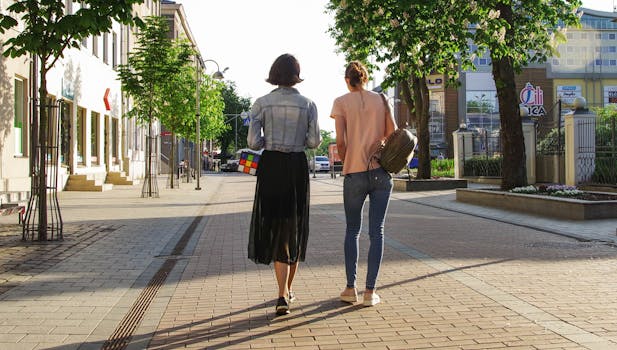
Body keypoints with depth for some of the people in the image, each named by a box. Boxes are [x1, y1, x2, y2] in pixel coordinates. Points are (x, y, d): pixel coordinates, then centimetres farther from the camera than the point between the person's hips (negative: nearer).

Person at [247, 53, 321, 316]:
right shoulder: (307, 104, 1)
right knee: (294, 228, 14)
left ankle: (283, 295, -10)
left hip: (270, 166, -1)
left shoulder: (261, 103, -1)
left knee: (275, 227, 3)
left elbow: (253, 142, -7)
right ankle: (287, 290, 26)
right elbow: (314, 141, -1)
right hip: (297, 167, 1)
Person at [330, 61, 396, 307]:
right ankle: (370, 291, 6)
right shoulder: (381, 100, 8)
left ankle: (351, 288, 12)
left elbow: (340, 141, -7)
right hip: (381, 173, 2)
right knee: (377, 231, 5)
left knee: (352, 230, 13)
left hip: (355, 173, -1)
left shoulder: (342, 102, 1)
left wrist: (346, 163, 8)